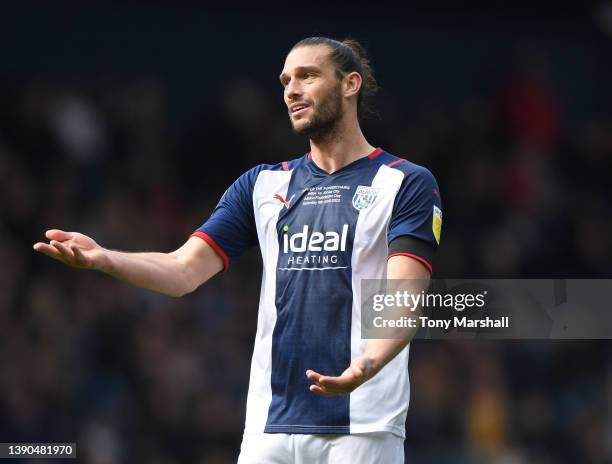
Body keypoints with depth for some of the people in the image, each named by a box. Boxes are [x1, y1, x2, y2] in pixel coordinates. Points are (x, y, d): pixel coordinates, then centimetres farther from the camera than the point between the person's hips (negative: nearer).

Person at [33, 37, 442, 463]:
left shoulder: (408, 184, 0)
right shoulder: (263, 184, 15)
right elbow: (184, 269, 5)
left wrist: (368, 363, -33)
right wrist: (102, 258, -14)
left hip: (361, 428, -4)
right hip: (270, 425, 4)